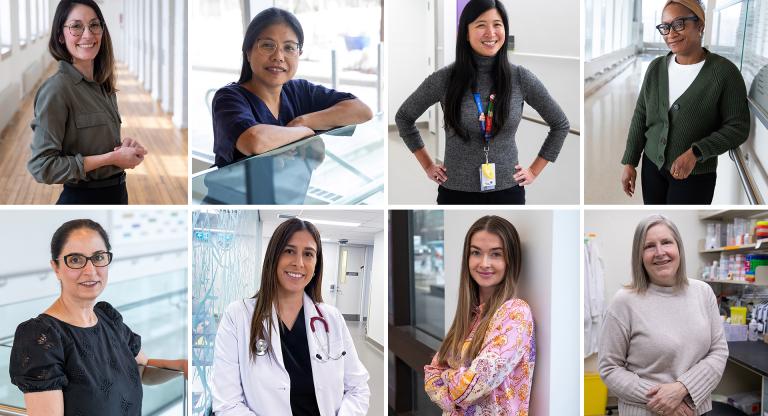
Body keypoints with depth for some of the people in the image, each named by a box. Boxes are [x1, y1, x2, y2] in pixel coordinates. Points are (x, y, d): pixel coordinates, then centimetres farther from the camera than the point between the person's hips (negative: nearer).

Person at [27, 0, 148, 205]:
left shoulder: (104, 86, 4)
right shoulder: (56, 88, -18)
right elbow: (41, 166, -23)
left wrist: (126, 146, -5)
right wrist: (113, 158, -21)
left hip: (117, 193, 7)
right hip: (82, 198, -7)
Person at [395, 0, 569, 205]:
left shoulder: (521, 78, -3)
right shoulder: (444, 79, -6)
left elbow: (560, 124, 10)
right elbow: (404, 117, 10)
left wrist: (534, 170, 6)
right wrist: (428, 165, 7)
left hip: (508, 193, 1)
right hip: (456, 194, -1)